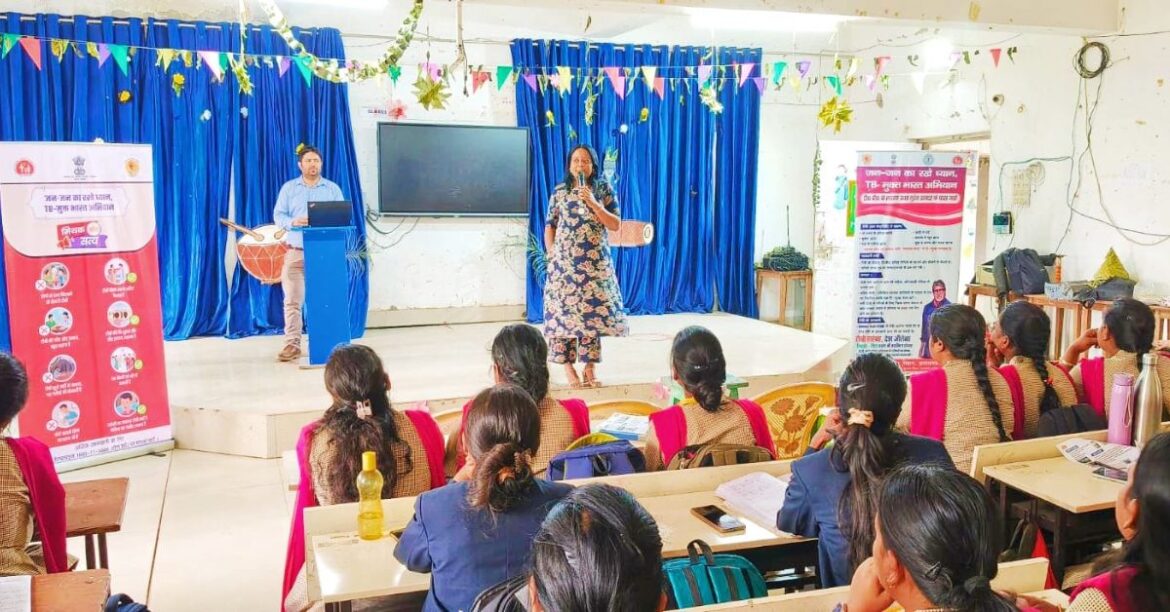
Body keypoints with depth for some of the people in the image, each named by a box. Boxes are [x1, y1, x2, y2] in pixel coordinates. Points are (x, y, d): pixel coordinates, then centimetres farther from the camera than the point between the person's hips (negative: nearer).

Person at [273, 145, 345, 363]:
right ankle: (292, 344, -4)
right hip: (295, 252, 0)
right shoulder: (289, 188, 10)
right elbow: (278, 215, 3)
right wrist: (293, 222, -18)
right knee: (292, 300, -5)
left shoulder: (333, 189, 10)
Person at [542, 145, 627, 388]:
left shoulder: (604, 190, 3)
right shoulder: (559, 191, 6)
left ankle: (590, 367, 8)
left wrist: (593, 203, -13)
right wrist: (551, 254, -3)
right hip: (564, 262, 0)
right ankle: (568, 366, 7)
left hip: (596, 262, 0)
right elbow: (550, 226, 9)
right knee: (564, 311, -2)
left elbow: (616, 225, -4)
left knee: (593, 312, -1)